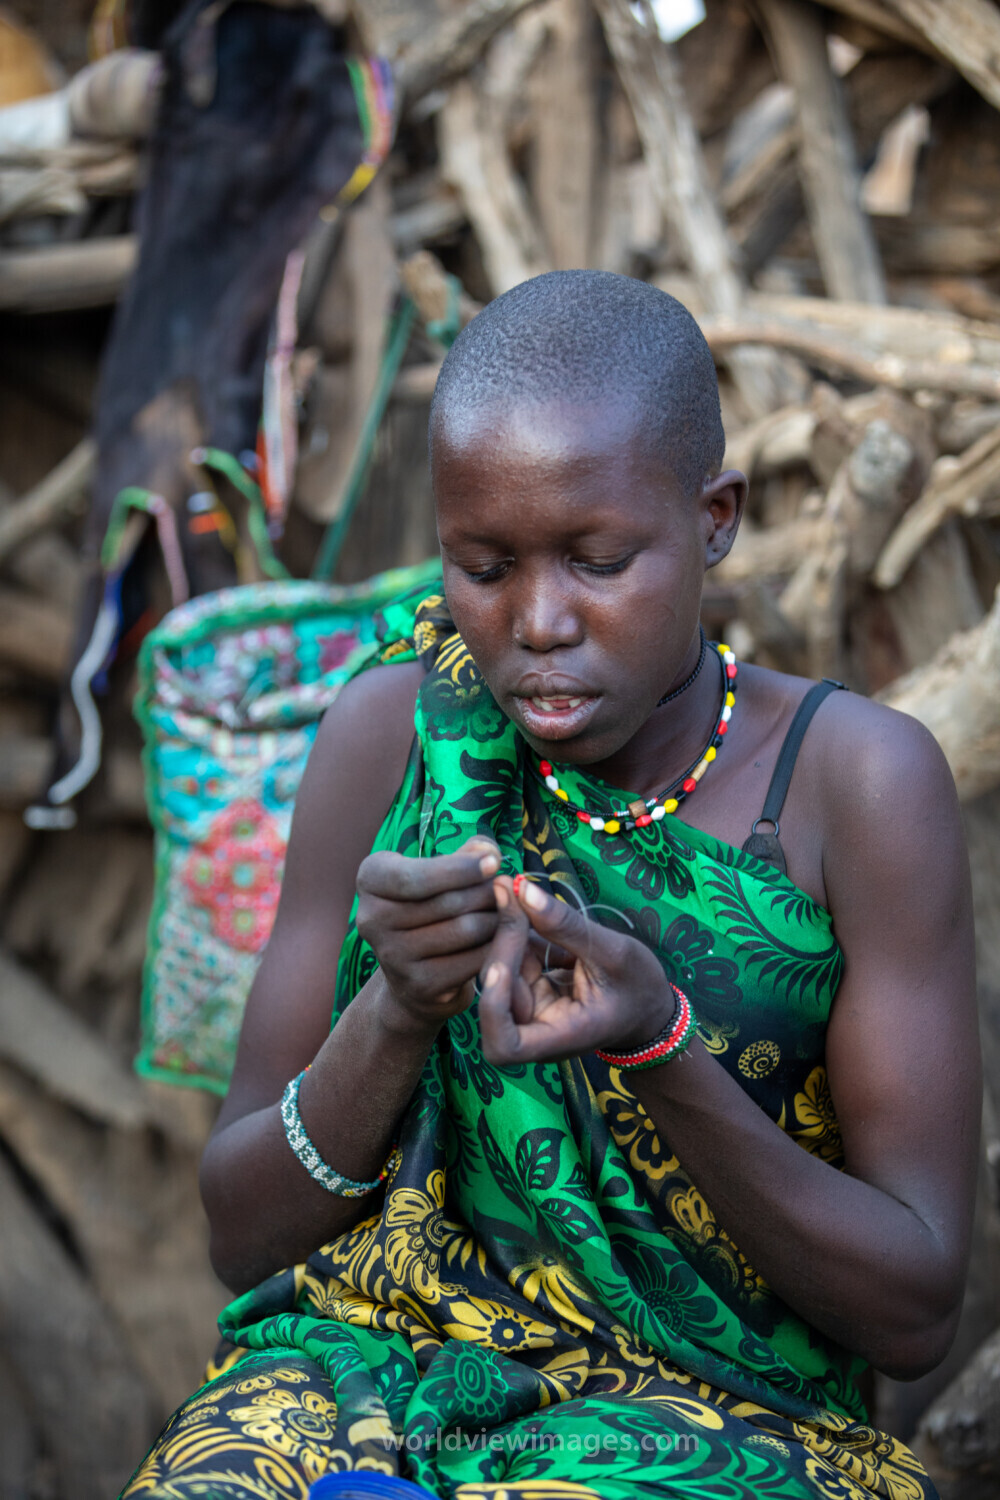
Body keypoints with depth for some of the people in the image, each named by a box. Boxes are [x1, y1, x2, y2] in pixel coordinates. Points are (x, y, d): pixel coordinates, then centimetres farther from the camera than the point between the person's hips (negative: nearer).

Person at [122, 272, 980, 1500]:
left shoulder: (855, 784, -8)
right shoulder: (390, 733, -2)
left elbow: (916, 1312, -7)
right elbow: (244, 1236, 1)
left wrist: (662, 1051, -22)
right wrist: (399, 1010, -18)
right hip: (370, 1362, 2)